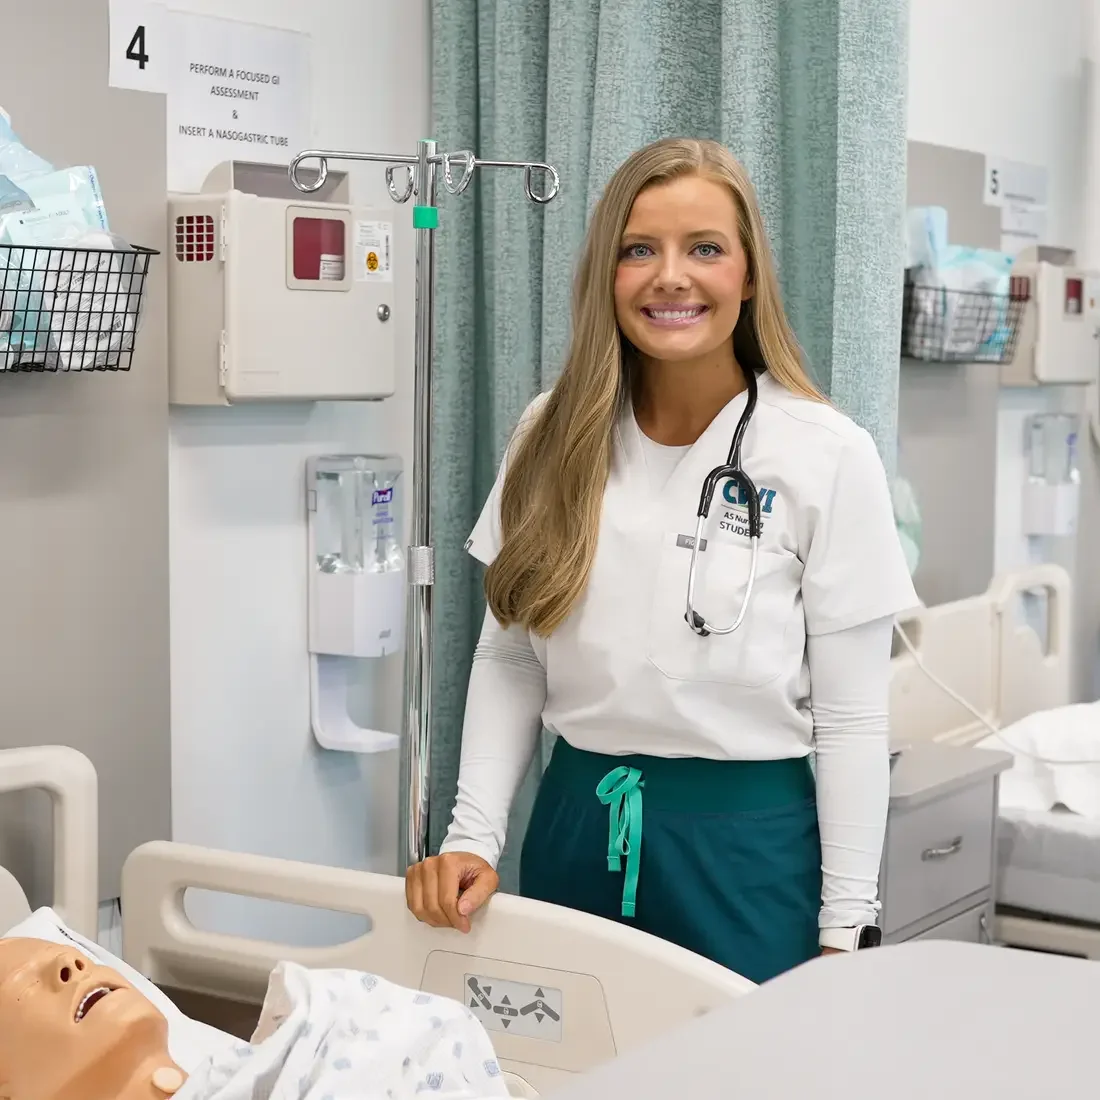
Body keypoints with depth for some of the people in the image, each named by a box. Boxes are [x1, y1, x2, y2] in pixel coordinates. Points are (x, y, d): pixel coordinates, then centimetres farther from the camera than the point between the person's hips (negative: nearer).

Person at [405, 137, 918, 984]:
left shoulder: (826, 454, -8)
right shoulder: (555, 437, 2)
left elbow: (853, 718, -6)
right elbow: (507, 661, 7)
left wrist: (845, 933, -6)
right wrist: (474, 837, -3)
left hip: (749, 842, -3)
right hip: (576, 828, 3)